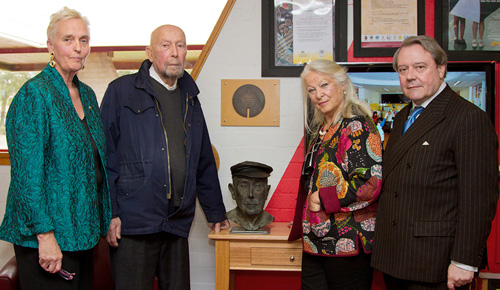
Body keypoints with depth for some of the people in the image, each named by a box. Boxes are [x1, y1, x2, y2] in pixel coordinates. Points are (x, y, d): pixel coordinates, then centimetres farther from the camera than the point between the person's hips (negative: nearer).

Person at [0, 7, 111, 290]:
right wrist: (45, 234, -20)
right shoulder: (34, 93, -12)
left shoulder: (87, 94, 11)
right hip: (47, 237, -7)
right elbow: (27, 173, -17)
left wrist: (104, 220, 15)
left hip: (83, 232, 8)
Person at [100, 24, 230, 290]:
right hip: (133, 223, -5)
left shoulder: (189, 98, 17)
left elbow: (205, 163, 21)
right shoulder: (121, 91, 1)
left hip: (177, 224, 5)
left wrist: (216, 213, 22)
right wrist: (109, 213, -10)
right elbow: (105, 156, -4)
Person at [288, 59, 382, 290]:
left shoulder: (356, 126, -13)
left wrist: (323, 199, -15)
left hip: (347, 242, -8)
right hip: (315, 240, 8)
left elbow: (371, 183, -22)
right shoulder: (321, 128, 14)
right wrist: (302, 222, 19)